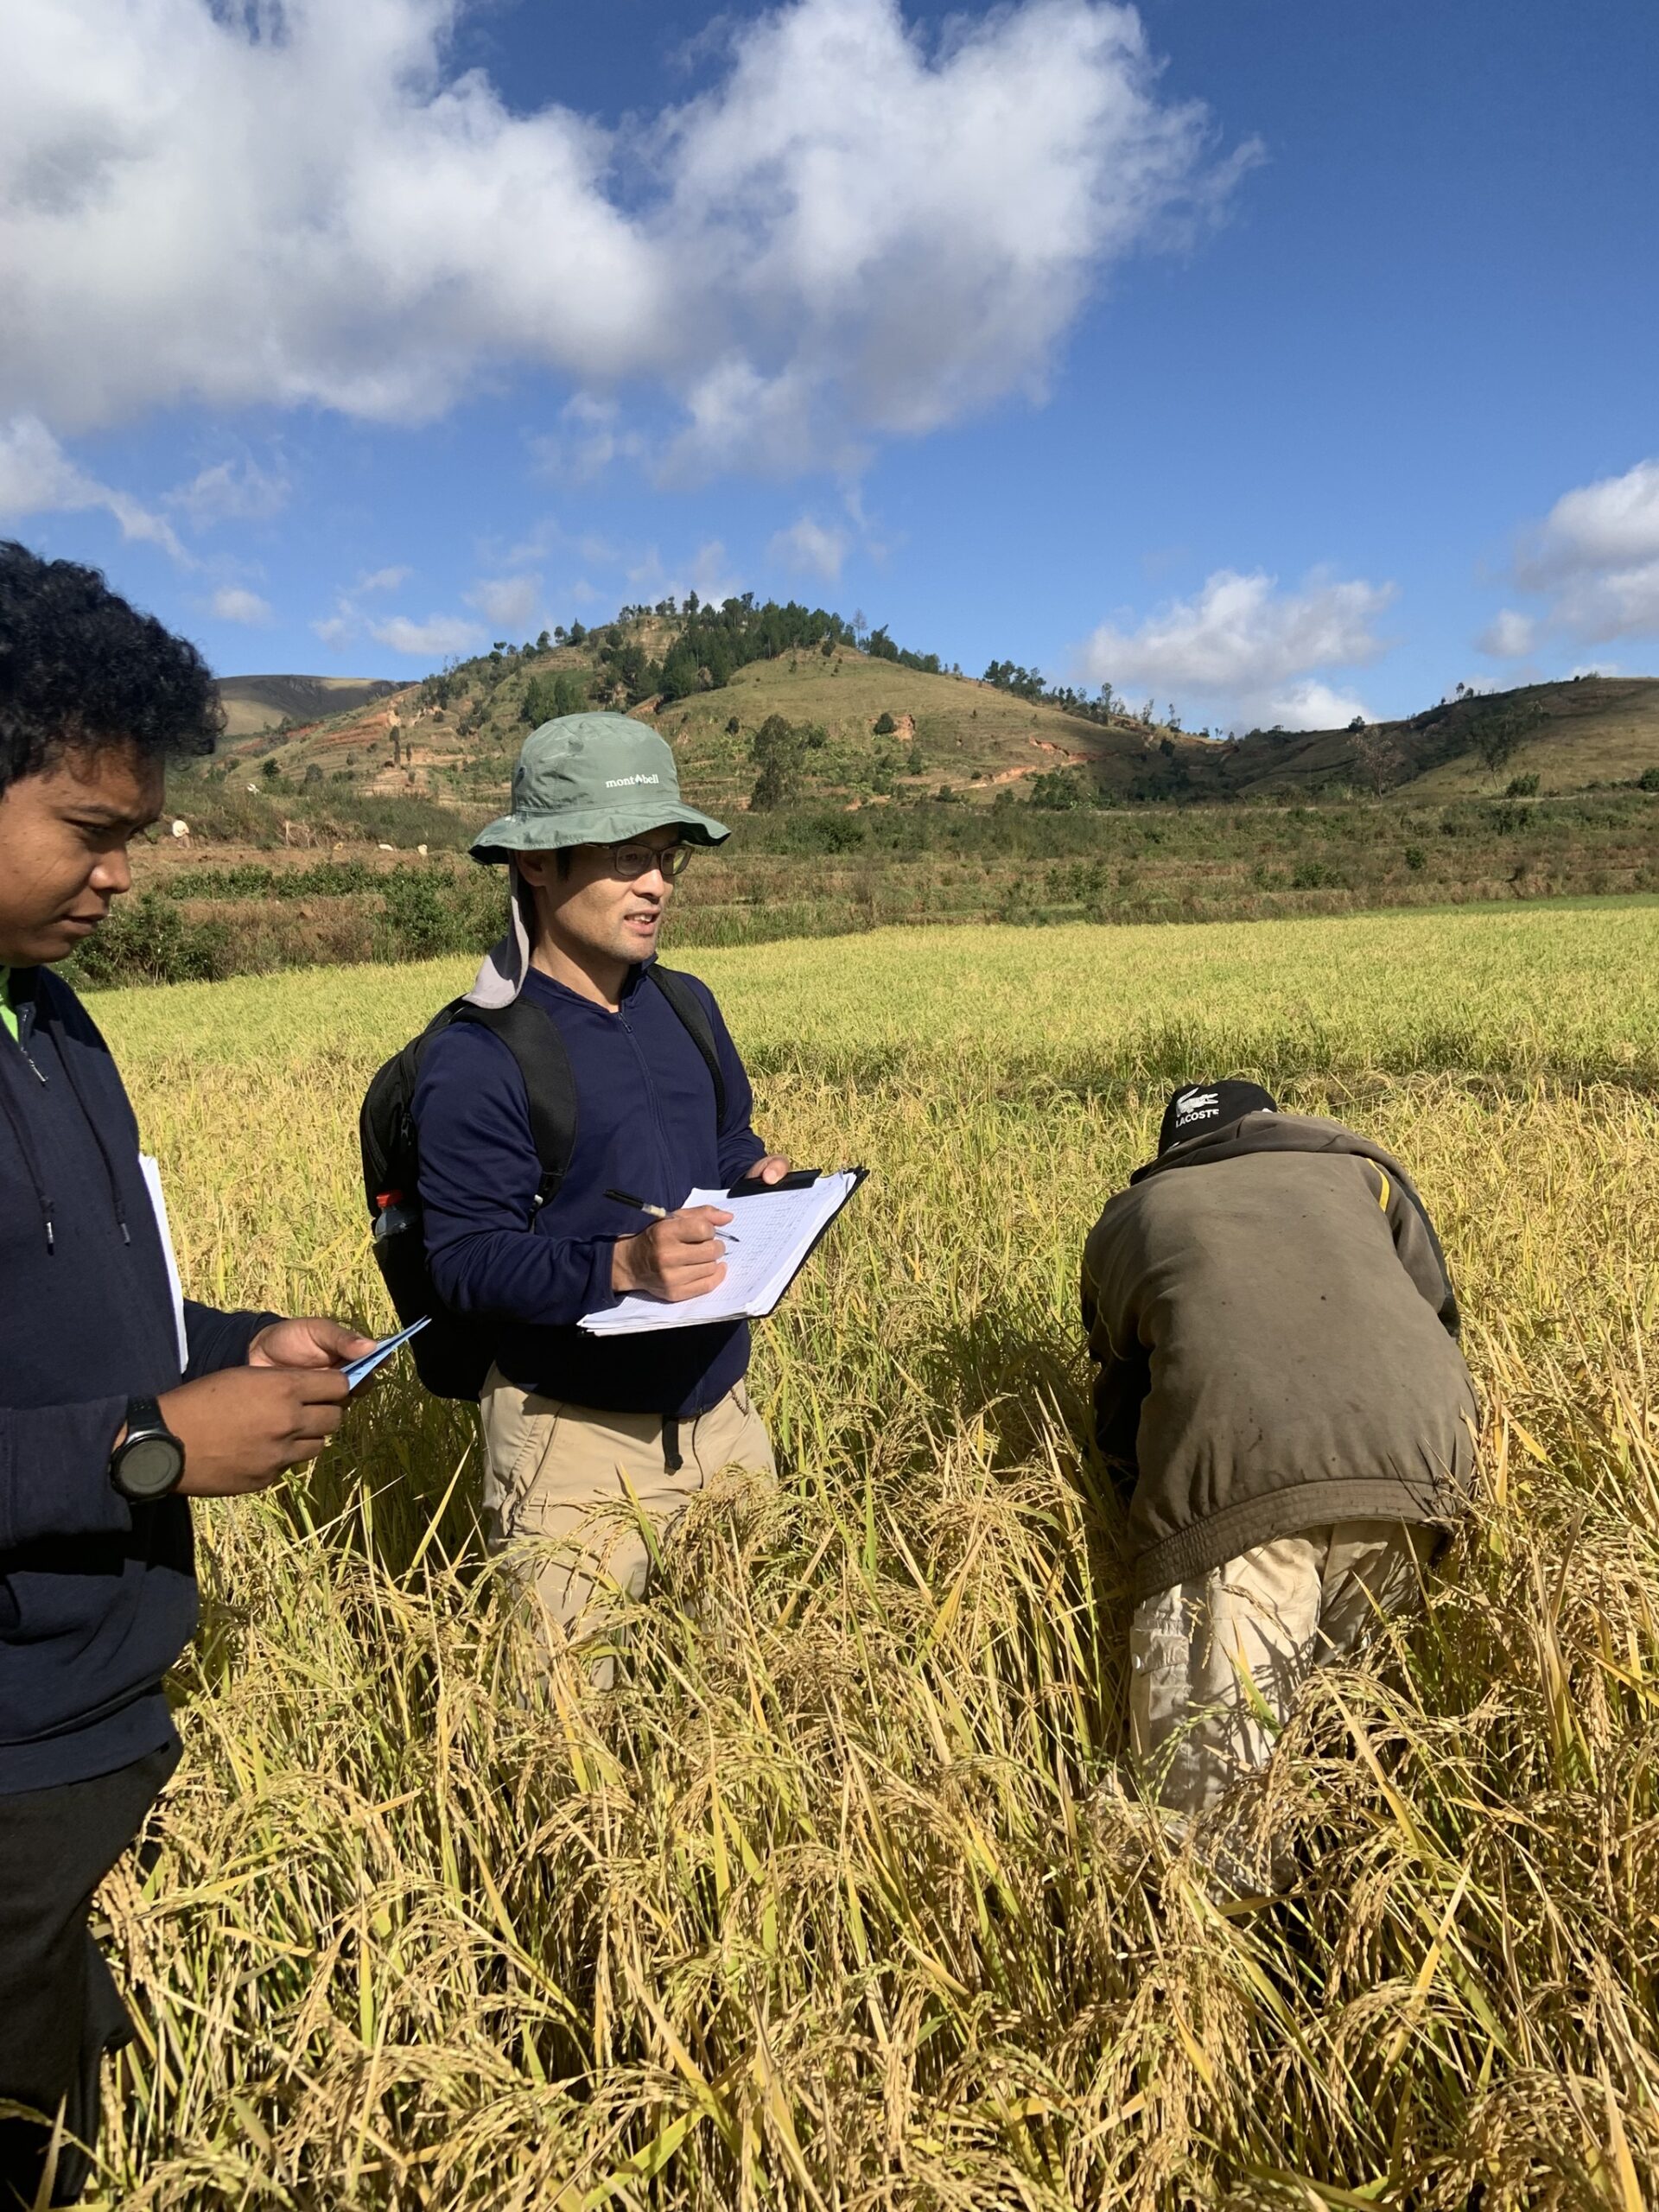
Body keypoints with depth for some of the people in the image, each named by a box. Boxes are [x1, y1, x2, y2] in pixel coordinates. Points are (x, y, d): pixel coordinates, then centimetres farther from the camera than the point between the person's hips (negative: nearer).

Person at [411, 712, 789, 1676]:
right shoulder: (476, 1058, -15)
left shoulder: (688, 1007, 6)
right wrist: (622, 1264, -32)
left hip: (723, 1409, 7)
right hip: (577, 1436, -6)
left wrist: (766, 1183, -5)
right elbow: (466, 1262, -17)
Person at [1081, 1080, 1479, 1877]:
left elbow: (1117, 1422, 30)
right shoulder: (1354, 1164, 30)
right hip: (1417, 1456, 3)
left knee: (1193, 1800, 0)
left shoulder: (1123, 1223, 29)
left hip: (1228, 1479, -2)